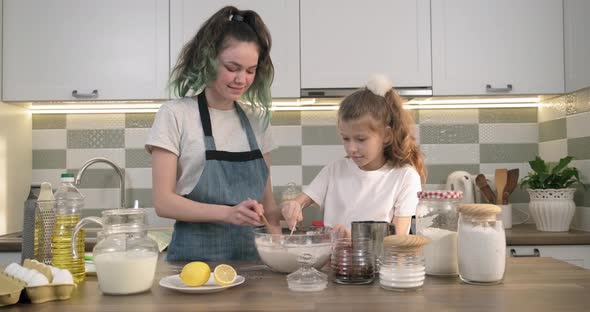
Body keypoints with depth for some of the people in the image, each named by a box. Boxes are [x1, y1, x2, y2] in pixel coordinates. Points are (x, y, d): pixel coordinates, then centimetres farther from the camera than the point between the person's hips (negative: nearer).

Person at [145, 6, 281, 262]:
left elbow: (265, 200, 12)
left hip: (250, 253, 4)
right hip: (195, 255, -3)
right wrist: (228, 213, -22)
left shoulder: (256, 119, 8)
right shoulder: (175, 115, -5)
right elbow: (163, 202, -10)